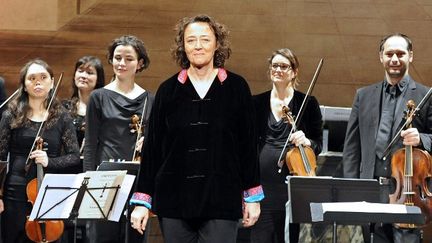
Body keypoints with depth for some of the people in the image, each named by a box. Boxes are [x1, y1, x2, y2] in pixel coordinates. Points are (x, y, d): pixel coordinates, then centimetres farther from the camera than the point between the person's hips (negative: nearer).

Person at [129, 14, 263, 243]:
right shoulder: (168, 90, 3)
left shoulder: (236, 87, 1)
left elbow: (247, 144, 4)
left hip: (221, 200, -1)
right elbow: (152, 147, 4)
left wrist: (252, 196, 3)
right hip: (174, 200, 1)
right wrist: (142, 200, 1)